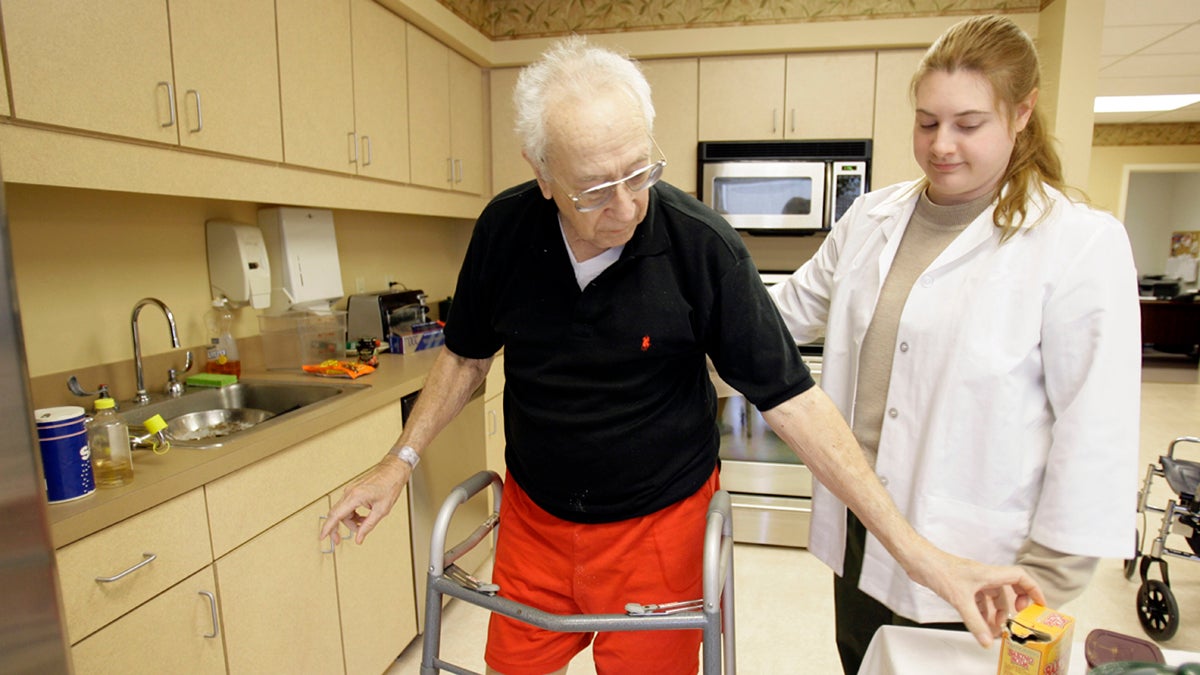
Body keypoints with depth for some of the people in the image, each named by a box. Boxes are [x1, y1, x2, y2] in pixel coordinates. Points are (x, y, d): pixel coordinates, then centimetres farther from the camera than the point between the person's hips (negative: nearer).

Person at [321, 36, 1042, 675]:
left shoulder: (703, 244, -21)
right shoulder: (504, 229, -12)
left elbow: (792, 398, -16)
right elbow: (468, 356, 5)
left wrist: (922, 554, -17)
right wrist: (401, 460, 0)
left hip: (658, 525, -2)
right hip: (534, 515, 3)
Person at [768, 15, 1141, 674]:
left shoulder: (1082, 243, -12)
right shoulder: (872, 218, 3)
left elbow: (1095, 432, -12)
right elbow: (797, 305, 15)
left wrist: (1048, 579, -11)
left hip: (970, 563, -4)